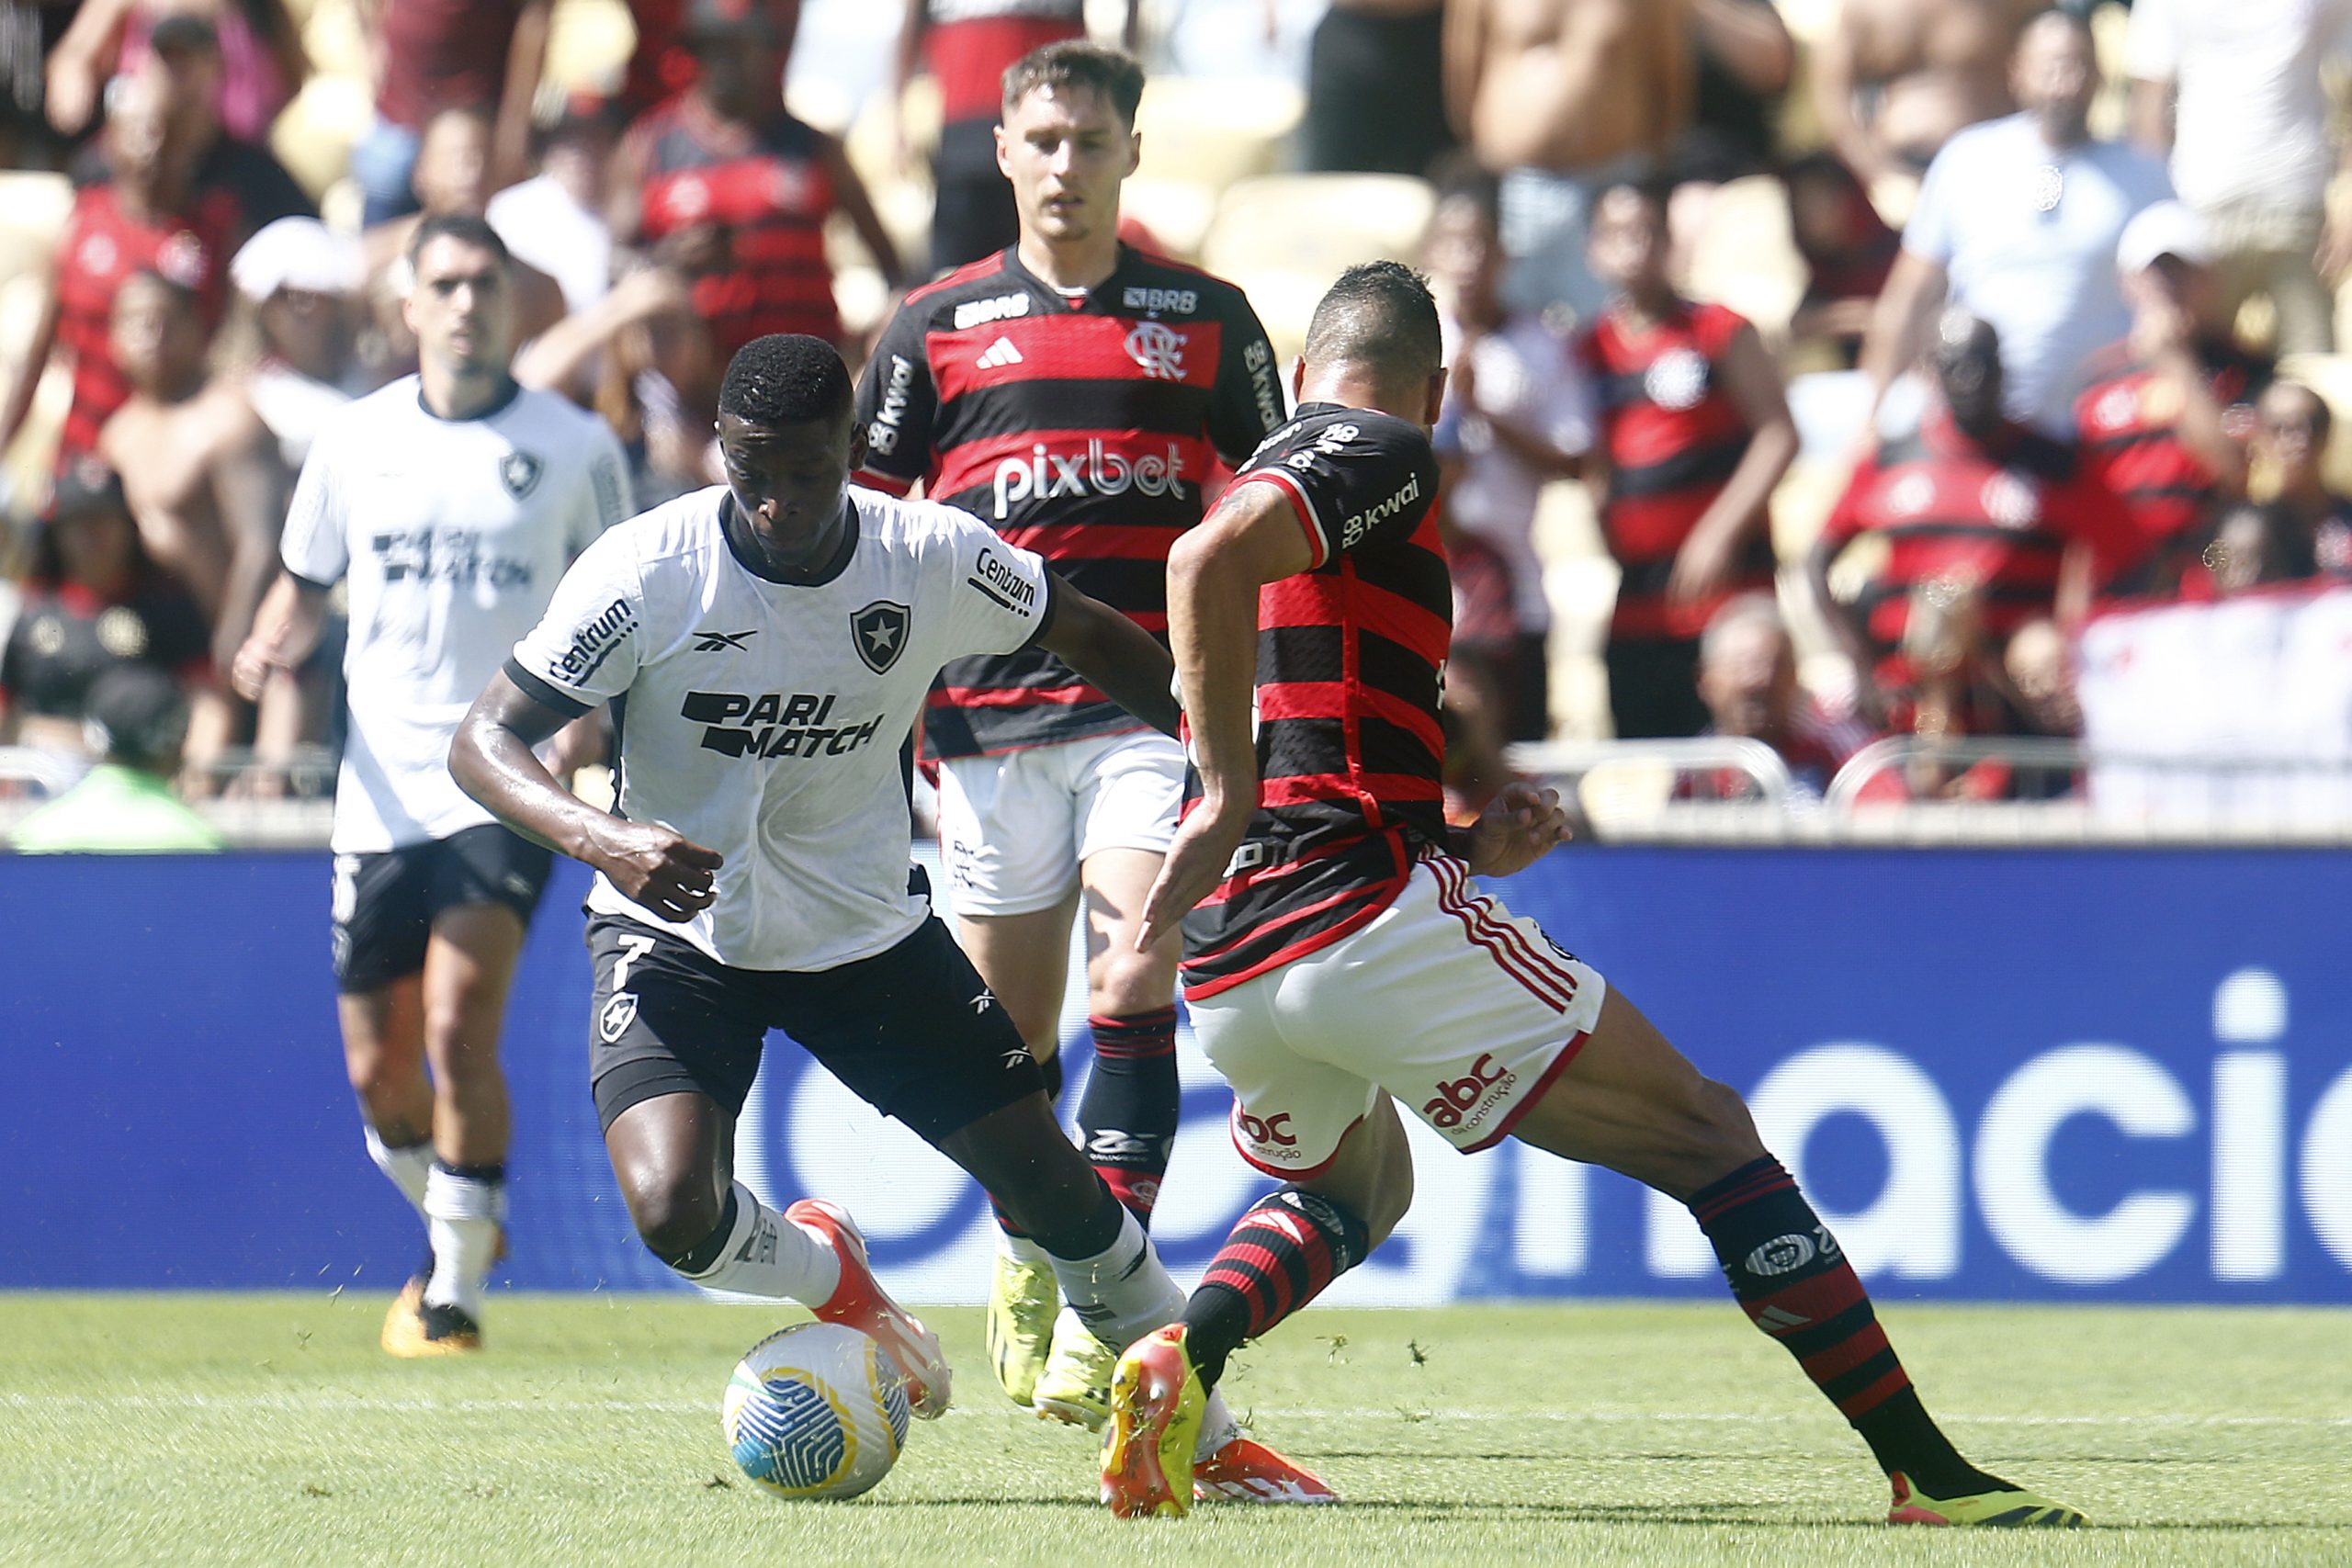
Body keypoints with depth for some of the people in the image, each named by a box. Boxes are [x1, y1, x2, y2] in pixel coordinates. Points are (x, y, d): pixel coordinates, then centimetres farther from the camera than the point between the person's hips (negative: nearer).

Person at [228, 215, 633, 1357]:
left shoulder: (575, 446, 1)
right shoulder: (353, 441, 7)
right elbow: (305, 586, 18)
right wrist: (272, 648, -4)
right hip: (382, 789, 3)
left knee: (460, 1028, -19)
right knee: (380, 1072, 7)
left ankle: (455, 1288, -8)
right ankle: (458, 1225, 36)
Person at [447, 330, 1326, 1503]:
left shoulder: (933, 560, -14)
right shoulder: (646, 571, -22)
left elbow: (1087, 637, 6)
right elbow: (485, 741, -20)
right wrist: (602, 839, -39)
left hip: (867, 928, 2)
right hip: (676, 932, -2)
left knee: (1054, 1185, 1)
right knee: (674, 1216, -25)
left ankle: (1205, 1438, 23)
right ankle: (822, 1271, 12)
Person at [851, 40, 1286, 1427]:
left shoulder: (1207, 320, 9)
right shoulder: (936, 327, 10)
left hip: (1153, 706, -1)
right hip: (986, 715, 2)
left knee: (1135, 978, -19)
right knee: (1010, 1031, 6)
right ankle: (1026, 1258, 30)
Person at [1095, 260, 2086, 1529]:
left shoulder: (1278, 465, 25)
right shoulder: (1382, 458, -2)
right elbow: (1209, 557, -23)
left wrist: (1463, 843, 18)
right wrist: (1230, 797, -23)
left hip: (1230, 975, 8)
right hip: (1369, 917, -8)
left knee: (1351, 1192, 36)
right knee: (1705, 1137, 2)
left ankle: (1179, 1357, 6)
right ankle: (1931, 1477, -3)